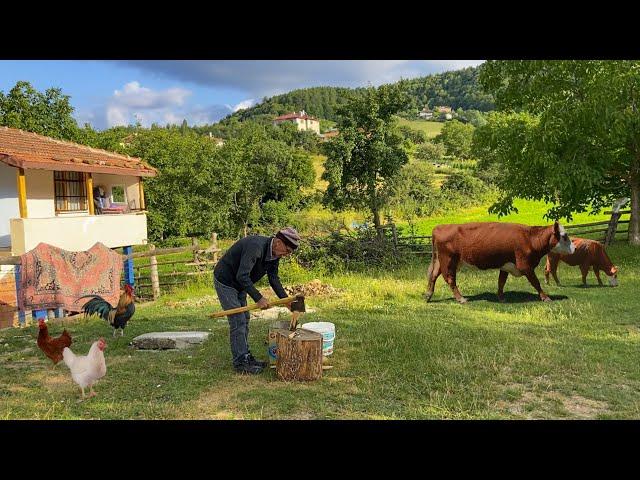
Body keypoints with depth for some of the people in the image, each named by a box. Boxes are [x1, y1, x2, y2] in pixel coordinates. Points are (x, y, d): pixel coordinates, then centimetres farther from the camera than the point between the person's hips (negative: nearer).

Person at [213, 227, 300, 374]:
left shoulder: (274, 253, -4)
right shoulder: (256, 247, -33)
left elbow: (274, 278, 3)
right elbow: (242, 276, -37)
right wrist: (258, 298, -34)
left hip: (239, 284, 10)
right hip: (225, 281, -9)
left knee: (244, 319, 12)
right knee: (238, 321, -10)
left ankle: (245, 357, 22)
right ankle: (240, 363, -3)